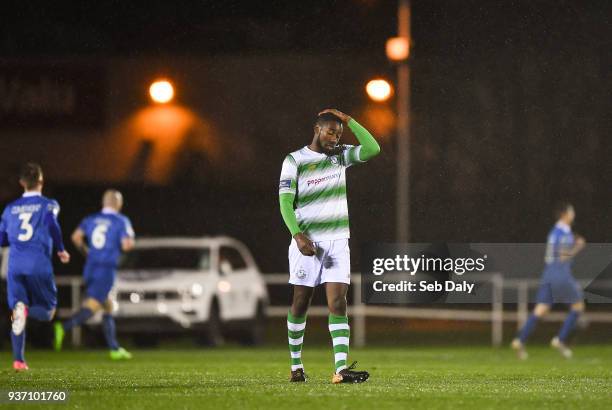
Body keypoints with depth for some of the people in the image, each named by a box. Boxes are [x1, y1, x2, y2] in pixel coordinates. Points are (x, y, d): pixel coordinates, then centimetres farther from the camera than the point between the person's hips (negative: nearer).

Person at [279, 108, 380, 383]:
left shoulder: (340, 155, 10)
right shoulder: (294, 161, -2)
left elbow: (373, 149, -4)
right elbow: (285, 202, -7)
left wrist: (348, 121, -5)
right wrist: (298, 235, -19)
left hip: (338, 241, 3)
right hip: (307, 241, -3)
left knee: (338, 303, -9)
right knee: (301, 303, 5)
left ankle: (341, 369, -19)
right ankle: (296, 365, 20)